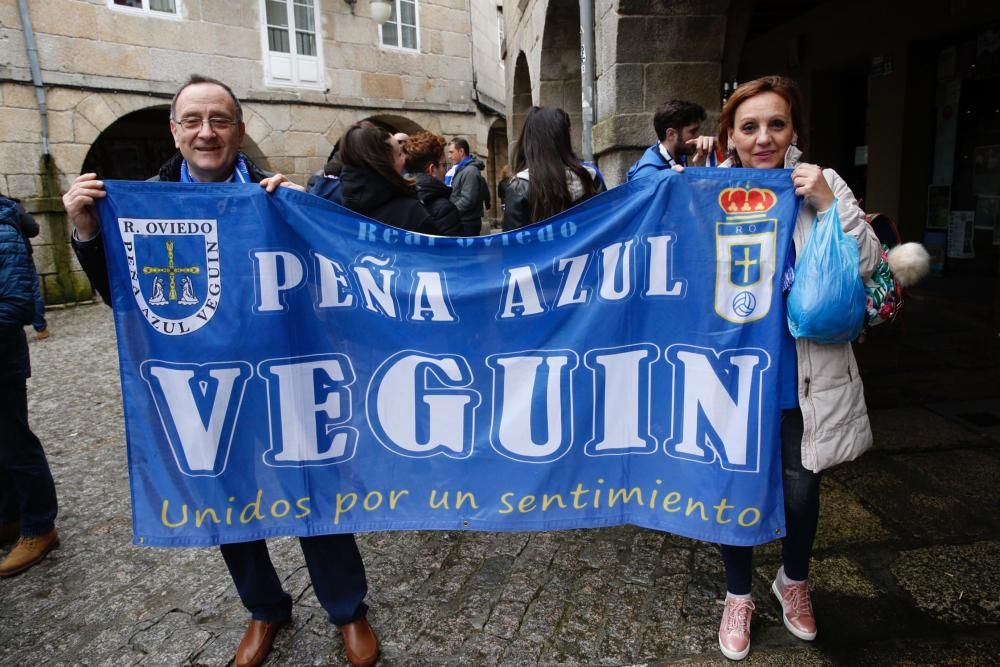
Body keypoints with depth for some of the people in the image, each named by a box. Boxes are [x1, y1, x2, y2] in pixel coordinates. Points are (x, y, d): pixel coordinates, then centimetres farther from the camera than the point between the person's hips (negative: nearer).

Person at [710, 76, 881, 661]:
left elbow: (868, 266, -6)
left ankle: (795, 581, 46)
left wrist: (828, 205, -18)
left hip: (803, 381, 1)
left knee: (801, 489, 15)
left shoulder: (822, 186, -3)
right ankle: (739, 596, 38)